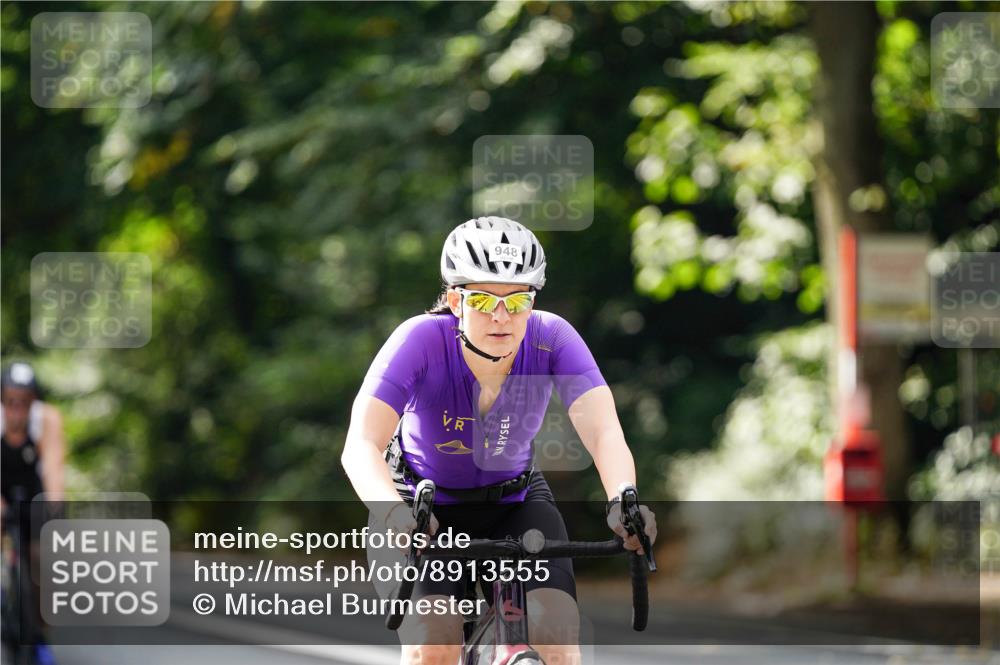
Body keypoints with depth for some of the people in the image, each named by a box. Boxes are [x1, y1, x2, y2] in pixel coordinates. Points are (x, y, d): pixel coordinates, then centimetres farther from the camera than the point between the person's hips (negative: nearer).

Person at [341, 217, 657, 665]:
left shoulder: (551, 338, -22)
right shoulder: (422, 340, -27)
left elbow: (603, 431, -33)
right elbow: (361, 445, -37)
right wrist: (394, 511, -58)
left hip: (514, 504, 2)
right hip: (424, 508, -2)